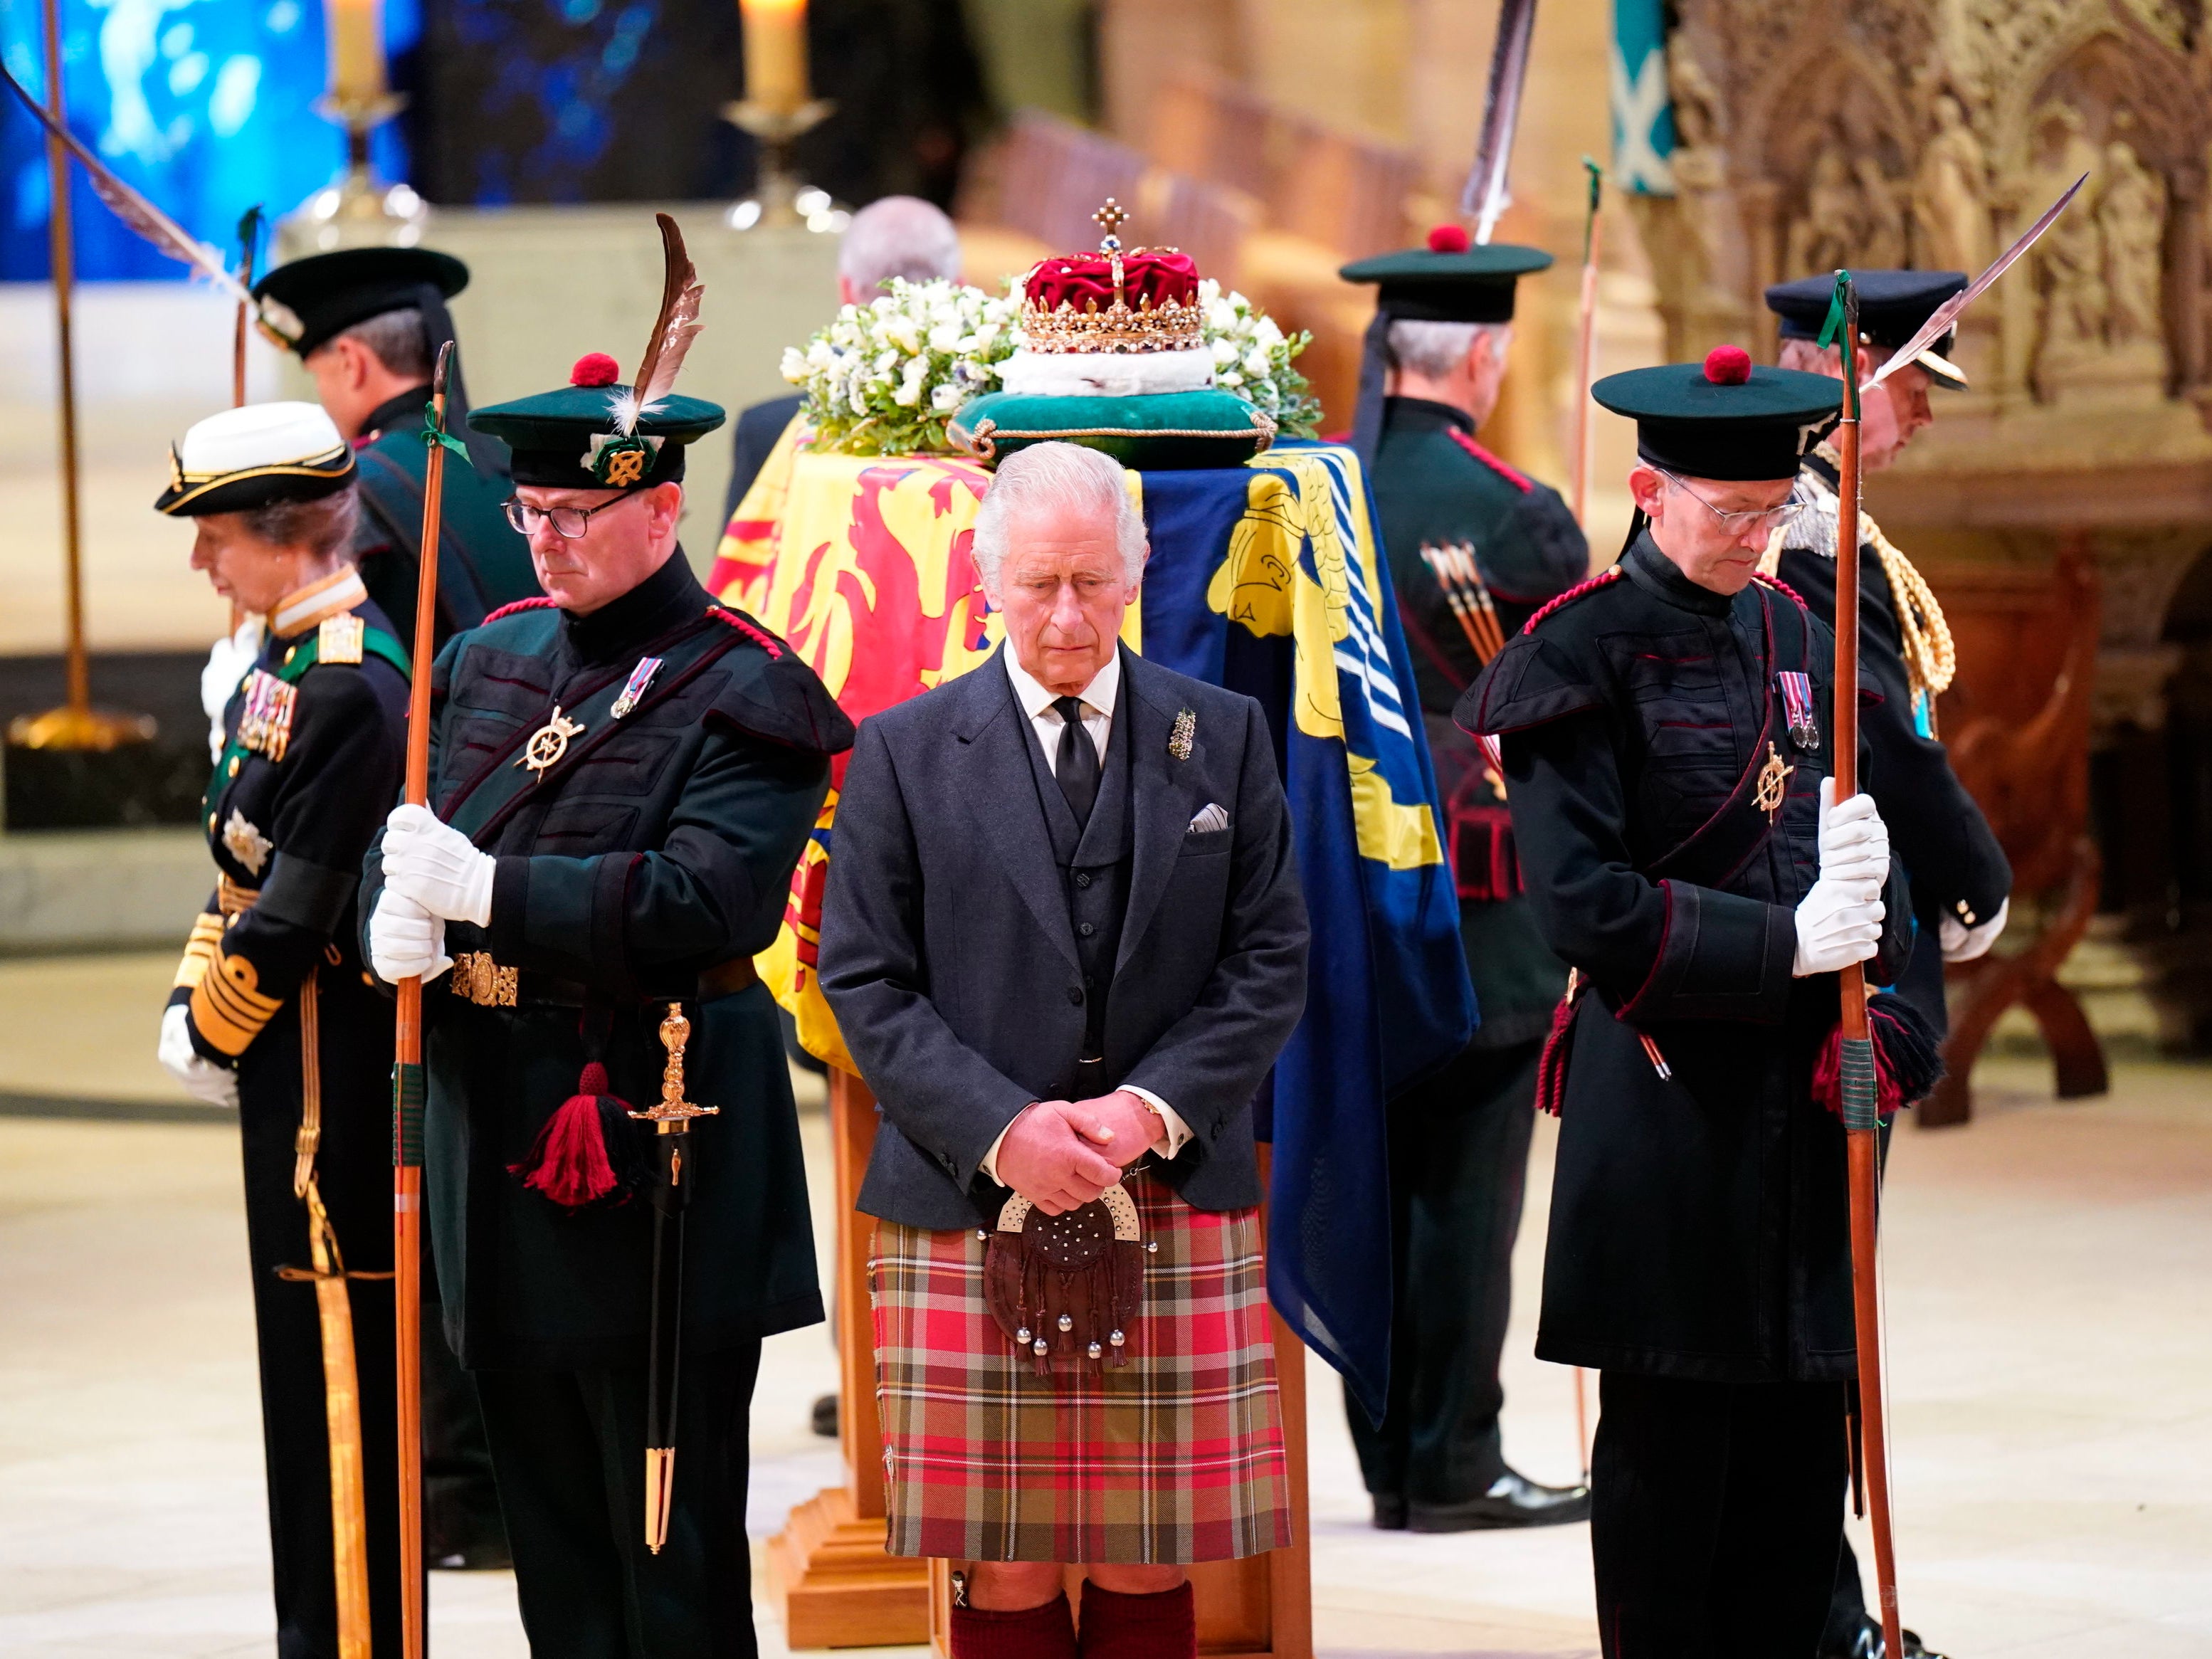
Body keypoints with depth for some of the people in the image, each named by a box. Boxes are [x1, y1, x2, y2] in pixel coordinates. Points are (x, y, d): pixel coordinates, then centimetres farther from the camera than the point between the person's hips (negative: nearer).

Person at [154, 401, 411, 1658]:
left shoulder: (351, 685, -19)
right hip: (295, 1081, 10)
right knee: (304, 1360, 15)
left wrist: (217, 1035, -9)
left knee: (342, 1360, -4)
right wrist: (192, 1004, 7)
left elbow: (297, 908, -20)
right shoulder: (287, 664, 12)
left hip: (329, 1078, -10)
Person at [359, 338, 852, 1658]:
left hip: (656, 1154, -7)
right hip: (499, 1137, 7)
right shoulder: (492, 660, 13)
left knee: (673, 1542, -2)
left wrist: (485, 887, -25)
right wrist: (399, 918, -10)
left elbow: (705, 904, -21)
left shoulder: (742, 693, -9)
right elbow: (407, 845, 15)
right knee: (551, 1527, 12)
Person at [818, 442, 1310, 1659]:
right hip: (971, 1221, -1)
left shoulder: (1226, 738, 10)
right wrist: (1000, 1132, -12)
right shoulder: (903, 755, 6)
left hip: (1173, 1215, 1)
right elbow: (867, 984, 1)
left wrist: (1156, 1106, -9)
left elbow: (1269, 963, 6)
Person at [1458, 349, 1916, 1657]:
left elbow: (1864, 852, 15)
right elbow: (1580, 901, -14)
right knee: (1669, 1441, -1)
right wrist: (1785, 944, -17)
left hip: (1802, 1094, 6)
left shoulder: (1797, 637, 13)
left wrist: (1869, 994, -6)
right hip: (1666, 1097, -6)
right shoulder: (1585, 655, -7)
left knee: (1802, 1437, 7)